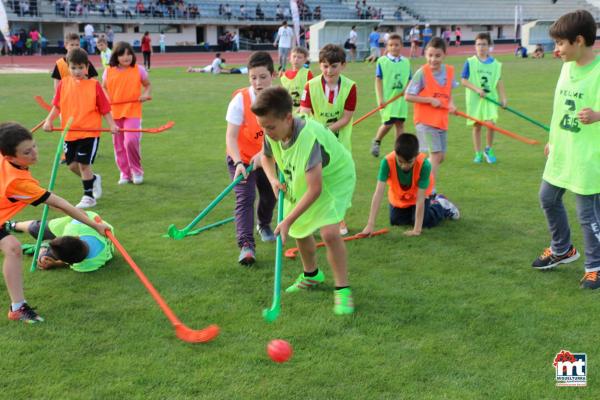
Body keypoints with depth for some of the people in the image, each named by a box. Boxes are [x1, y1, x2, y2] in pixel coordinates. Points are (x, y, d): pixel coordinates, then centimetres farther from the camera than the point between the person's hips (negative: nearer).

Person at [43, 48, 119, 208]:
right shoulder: (63, 84, 4)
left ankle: (89, 197, 11)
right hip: (69, 133, 4)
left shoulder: (94, 85, -4)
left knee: (84, 163, -5)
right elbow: (57, 106, 9)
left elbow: (104, 108, -2)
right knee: (72, 164, 10)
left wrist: (112, 124, -13)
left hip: (90, 132, -4)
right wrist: (49, 120, -5)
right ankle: (94, 179, 37)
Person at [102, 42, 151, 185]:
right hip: (115, 112, 3)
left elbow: (148, 85, 12)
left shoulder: (139, 70, 0)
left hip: (133, 112, -3)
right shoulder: (109, 71, 5)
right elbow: (104, 87, 17)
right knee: (118, 145, 8)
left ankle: (137, 171, 3)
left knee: (131, 140, -19)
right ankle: (125, 174, 23)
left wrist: (146, 94, -9)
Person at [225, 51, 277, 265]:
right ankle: (246, 245, -24)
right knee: (245, 198, -18)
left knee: (270, 195, 18)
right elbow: (230, 136, -28)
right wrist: (238, 163, -42)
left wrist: (262, 154, -32)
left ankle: (264, 225, 49)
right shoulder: (240, 99, -23)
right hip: (241, 159, -4)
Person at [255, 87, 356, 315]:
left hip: (335, 178, -8)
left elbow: (315, 189, -40)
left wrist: (288, 221, -37)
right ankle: (311, 275, 44)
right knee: (300, 230, 17)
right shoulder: (273, 134, -18)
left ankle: (342, 290, -8)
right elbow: (267, 157, 8)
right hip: (300, 183, 8)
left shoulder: (308, 138, -41)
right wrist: (273, 180, -13)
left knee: (329, 233, -25)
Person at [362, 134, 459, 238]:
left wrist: (417, 229, -39)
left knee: (423, 222, -12)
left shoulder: (424, 164, -41)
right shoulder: (387, 162, -39)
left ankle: (441, 205, 17)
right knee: (395, 221, 6)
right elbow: (378, 193, -40)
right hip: (398, 194, 2)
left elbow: (420, 198, -37)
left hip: (419, 193, -2)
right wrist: (370, 225, -44)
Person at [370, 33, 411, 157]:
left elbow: (409, 80, 12)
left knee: (400, 124, 5)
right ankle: (376, 142, 20)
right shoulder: (382, 61, -3)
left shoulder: (406, 62, 7)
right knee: (388, 123, -7)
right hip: (387, 98, -4)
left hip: (401, 99, 4)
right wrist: (380, 98, -11)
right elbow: (378, 80, -4)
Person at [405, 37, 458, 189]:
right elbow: (408, 96, -13)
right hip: (425, 120, -6)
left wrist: (451, 103, -4)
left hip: (442, 119, 6)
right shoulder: (422, 72, -14)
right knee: (435, 154, -12)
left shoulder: (449, 70, 1)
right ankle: (430, 191, -5)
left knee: (441, 156, 12)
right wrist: (430, 100, -19)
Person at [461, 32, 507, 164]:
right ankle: (478, 153, 18)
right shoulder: (470, 62, -1)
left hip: (491, 98, 1)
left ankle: (488, 150, 7)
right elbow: (463, 80, -4)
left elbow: (499, 82, 10)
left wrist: (503, 98, 4)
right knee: (476, 126, 6)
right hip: (474, 99, -1)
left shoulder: (495, 64, 5)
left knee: (490, 123, -14)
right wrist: (477, 89, -16)